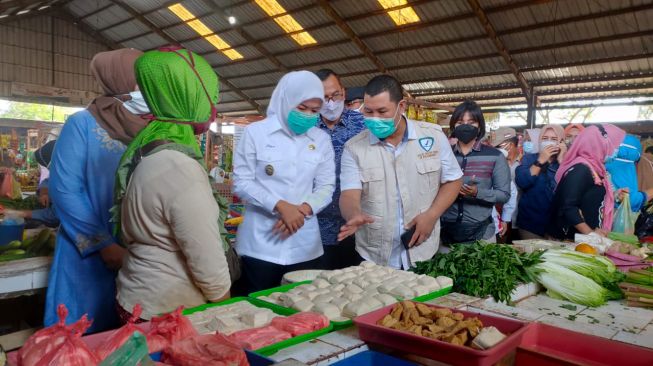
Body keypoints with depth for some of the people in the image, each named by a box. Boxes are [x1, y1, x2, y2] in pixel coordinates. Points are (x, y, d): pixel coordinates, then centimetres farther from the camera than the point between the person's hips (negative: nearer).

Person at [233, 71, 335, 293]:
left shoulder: (321, 139, 8)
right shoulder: (256, 132, -2)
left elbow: (326, 187, 6)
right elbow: (242, 183, -6)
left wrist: (303, 210, -13)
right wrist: (280, 206, -17)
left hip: (305, 245, 3)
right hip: (260, 244, -3)